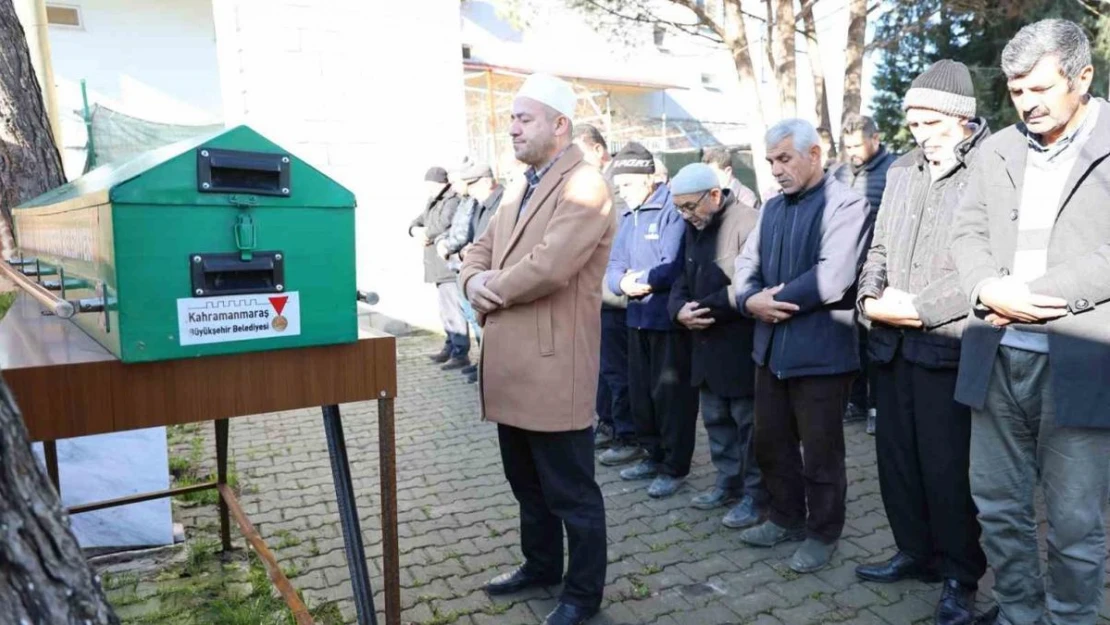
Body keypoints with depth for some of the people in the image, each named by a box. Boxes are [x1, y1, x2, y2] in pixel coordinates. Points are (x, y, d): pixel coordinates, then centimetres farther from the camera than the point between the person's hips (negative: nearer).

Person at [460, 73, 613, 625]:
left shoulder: (584, 187, -13)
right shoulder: (520, 189, 17)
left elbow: (547, 267, -25)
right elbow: (481, 249, 18)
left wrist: (493, 287, -9)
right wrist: (475, 281, -5)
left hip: (553, 367, -9)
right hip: (512, 364, 9)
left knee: (571, 491, 7)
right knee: (527, 483, 23)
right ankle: (540, 564, 42)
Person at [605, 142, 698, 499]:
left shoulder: (673, 208, -14)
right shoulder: (629, 215, 13)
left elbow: (674, 266, -23)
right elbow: (615, 265, 7)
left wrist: (639, 280, -10)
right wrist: (623, 282, -14)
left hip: (670, 318, -8)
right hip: (638, 317, 9)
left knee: (670, 393, 0)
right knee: (640, 391, 16)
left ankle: (676, 467, 14)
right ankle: (654, 455, 32)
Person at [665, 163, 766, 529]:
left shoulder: (747, 222, -15)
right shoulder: (694, 228, 13)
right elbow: (683, 277, 15)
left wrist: (705, 307, -18)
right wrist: (679, 309, -6)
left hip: (741, 344, -9)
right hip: (706, 343, 9)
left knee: (749, 421, 2)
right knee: (716, 418, 17)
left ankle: (755, 494, 15)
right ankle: (728, 482, 31)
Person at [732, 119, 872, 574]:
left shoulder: (845, 204, -11)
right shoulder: (772, 208, 14)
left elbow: (831, 278, -23)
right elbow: (746, 263, 10)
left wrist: (772, 301, -14)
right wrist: (750, 300, -12)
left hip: (821, 349, -7)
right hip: (771, 345, 8)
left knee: (820, 451, 7)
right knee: (770, 441, 17)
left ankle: (822, 534, 26)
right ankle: (785, 518, 36)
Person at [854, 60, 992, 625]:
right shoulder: (900, 173, 15)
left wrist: (920, 307, -17)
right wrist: (871, 297, 0)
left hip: (948, 346, -6)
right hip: (892, 344, 6)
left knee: (948, 465, 3)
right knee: (896, 456, 13)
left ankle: (961, 573, 22)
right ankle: (916, 552, 32)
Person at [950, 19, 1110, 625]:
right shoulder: (996, 150, 13)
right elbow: (967, 233, 9)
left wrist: (1030, 296, -15)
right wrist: (992, 291, -10)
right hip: (997, 360, 4)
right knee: (997, 506, 14)